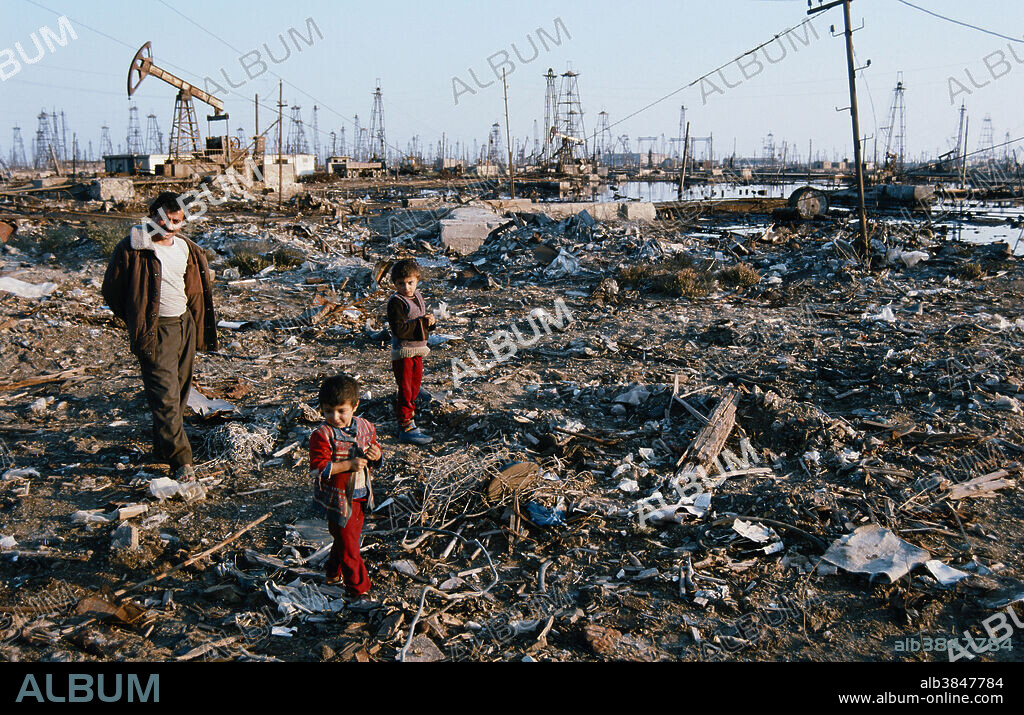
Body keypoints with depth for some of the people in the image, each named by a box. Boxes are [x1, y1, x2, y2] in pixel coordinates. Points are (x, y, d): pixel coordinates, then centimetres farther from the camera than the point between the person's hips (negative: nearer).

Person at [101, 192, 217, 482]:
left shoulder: (187, 248, 9)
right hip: (157, 332, -7)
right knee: (165, 396, -10)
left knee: (180, 391, 14)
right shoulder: (132, 249, -11)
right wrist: (139, 324, 3)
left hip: (185, 325, 7)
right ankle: (181, 460, -9)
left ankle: (163, 448, 32)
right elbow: (112, 291, -4)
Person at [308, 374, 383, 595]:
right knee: (348, 544, 4)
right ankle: (358, 586, 19)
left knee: (351, 537, 23)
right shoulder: (322, 435, -18)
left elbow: (377, 461, 12)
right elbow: (318, 468, -24)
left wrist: (377, 456, -13)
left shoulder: (365, 428, -1)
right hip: (338, 499, -6)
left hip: (360, 495, 6)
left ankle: (334, 573, 46)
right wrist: (349, 465, -30)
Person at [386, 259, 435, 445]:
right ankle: (406, 427, 2)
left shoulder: (417, 297, 9)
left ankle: (406, 420, 28)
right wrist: (422, 322, -21)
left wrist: (431, 321, -4)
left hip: (417, 350, 8)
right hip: (403, 351, -8)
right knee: (405, 390, -4)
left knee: (414, 388, 16)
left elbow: (424, 322, 20)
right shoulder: (396, 302, -16)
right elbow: (399, 329, -24)